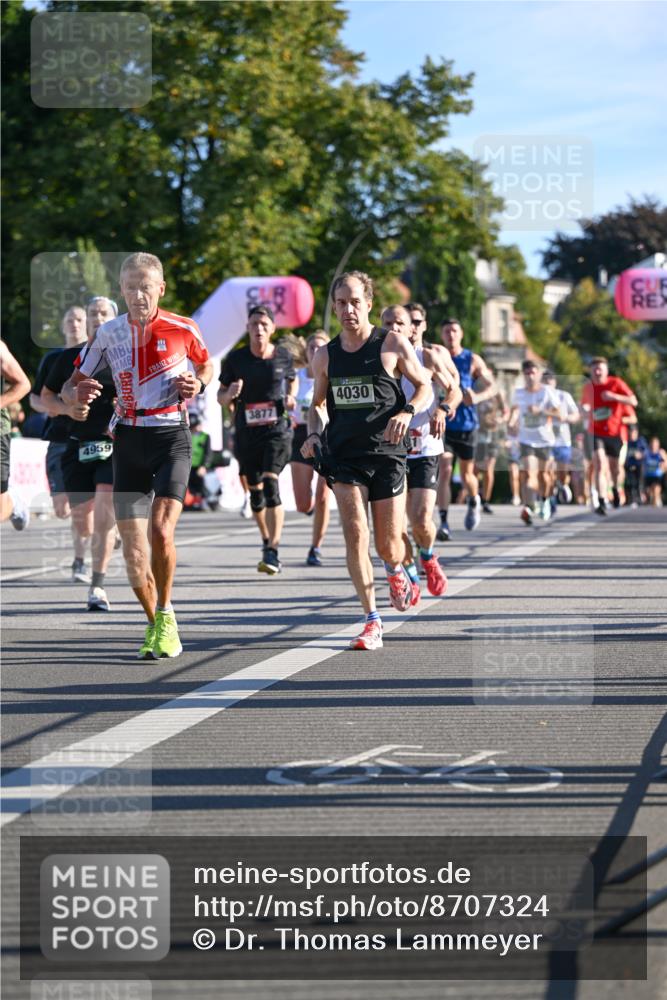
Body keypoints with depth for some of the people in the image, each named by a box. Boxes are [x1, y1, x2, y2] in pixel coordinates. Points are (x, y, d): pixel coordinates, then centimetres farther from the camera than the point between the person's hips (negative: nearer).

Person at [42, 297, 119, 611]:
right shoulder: (68, 358, 8)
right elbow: (46, 397, 15)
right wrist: (67, 408, -5)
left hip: (115, 445, -2)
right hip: (78, 445, 2)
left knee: (105, 512, -18)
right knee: (81, 520, 4)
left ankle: (97, 585, -13)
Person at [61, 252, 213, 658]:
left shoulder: (183, 329, -2)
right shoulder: (109, 333, 3)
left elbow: (207, 365, 17)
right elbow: (70, 387, 9)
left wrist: (198, 384, -5)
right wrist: (77, 392, -15)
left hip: (171, 436, -3)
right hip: (129, 440, 3)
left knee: (161, 529, -22)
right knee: (133, 550, -1)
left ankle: (166, 616, -3)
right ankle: (155, 624, 19)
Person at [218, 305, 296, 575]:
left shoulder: (283, 356, 1)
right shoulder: (235, 358, -1)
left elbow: (292, 380, 21)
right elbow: (221, 398, 6)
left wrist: (290, 398, 1)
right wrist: (230, 393, -17)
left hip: (277, 429, -2)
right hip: (246, 432, 2)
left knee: (270, 483, -19)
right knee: (255, 490, 10)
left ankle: (273, 553, -22)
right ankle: (267, 540, 34)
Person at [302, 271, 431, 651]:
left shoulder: (393, 344, -1)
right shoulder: (325, 355, 8)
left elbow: (425, 387, 6)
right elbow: (318, 404, 21)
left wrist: (406, 412, -14)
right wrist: (314, 434, 1)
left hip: (387, 453, -2)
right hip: (344, 456, 2)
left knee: (388, 544, 1)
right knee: (355, 533, -15)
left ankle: (396, 571, 40)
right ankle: (372, 621, -11)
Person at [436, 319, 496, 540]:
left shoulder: (473, 360, 1)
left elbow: (492, 387, 1)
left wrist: (477, 397, -19)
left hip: (466, 424, 0)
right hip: (443, 424, 0)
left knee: (466, 473, 10)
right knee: (444, 471, -12)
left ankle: (474, 502, 43)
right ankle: (444, 523, -14)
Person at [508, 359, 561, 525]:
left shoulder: (547, 392, -7)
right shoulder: (518, 393, 0)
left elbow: (558, 414, -10)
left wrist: (540, 411, -22)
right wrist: (512, 422, 3)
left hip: (544, 439, 0)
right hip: (526, 439, 0)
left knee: (542, 473, 15)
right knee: (528, 473, -18)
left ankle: (544, 500, 43)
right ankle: (528, 507, -30)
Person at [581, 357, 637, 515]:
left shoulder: (616, 383, -7)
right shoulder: (588, 387, 1)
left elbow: (633, 401, -11)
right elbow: (585, 405, 18)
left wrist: (614, 396, -25)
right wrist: (585, 409, -7)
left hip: (614, 432, 0)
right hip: (596, 433, 0)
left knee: (614, 467, 15)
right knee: (599, 465, -19)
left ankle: (616, 488, 49)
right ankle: (602, 502, -24)